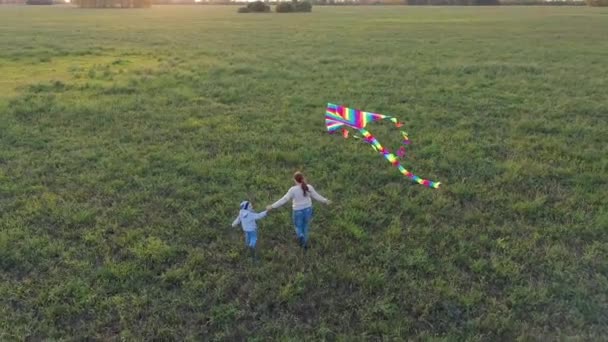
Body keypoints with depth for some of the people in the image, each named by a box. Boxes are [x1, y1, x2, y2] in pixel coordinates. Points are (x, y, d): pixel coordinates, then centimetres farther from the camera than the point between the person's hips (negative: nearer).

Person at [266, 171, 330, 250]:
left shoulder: (293, 189, -23)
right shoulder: (309, 187, -13)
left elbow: (284, 199, -23)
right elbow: (316, 196, -3)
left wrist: (272, 206, -18)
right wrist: (325, 201, 15)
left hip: (298, 211, -3)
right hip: (308, 209, 3)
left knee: (298, 227, 20)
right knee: (305, 226, 24)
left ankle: (301, 236, -11)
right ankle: (305, 244, 30)